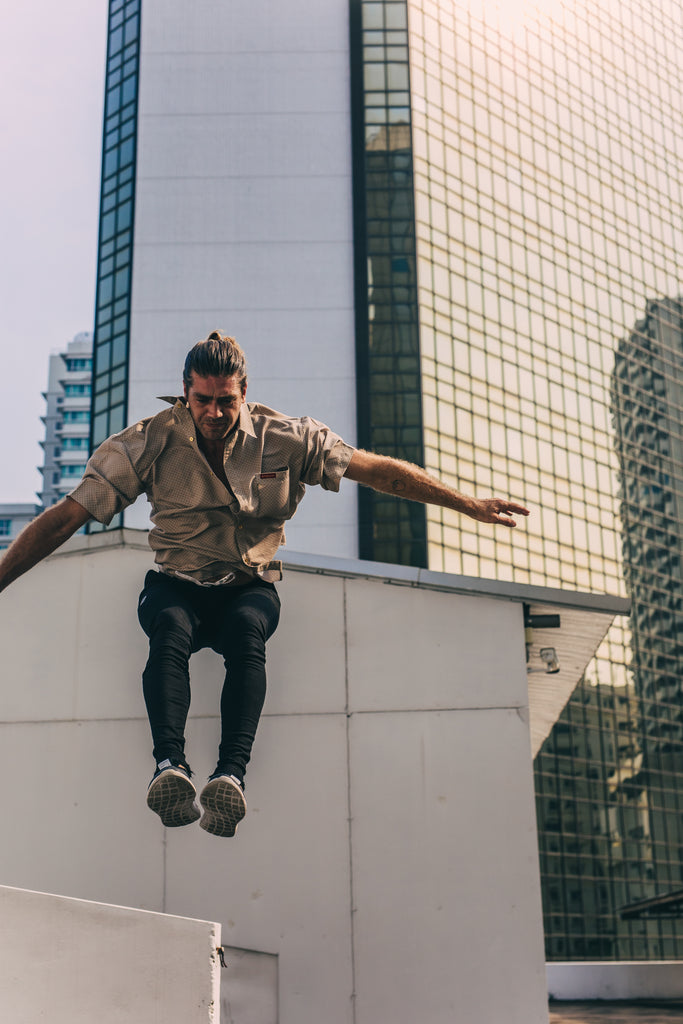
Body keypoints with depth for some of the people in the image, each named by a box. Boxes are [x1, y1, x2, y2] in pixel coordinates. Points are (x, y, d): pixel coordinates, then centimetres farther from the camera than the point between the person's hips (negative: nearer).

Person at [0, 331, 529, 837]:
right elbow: (67, 515, -4)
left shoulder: (286, 438, -3)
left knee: (246, 627, -36)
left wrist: (468, 503, -2)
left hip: (250, 586, 0)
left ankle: (232, 774, -51)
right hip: (177, 584, 0)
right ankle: (170, 764, -51)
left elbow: (379, 470, 1)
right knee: (171, 627, -36)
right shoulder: (150, 442, -5)